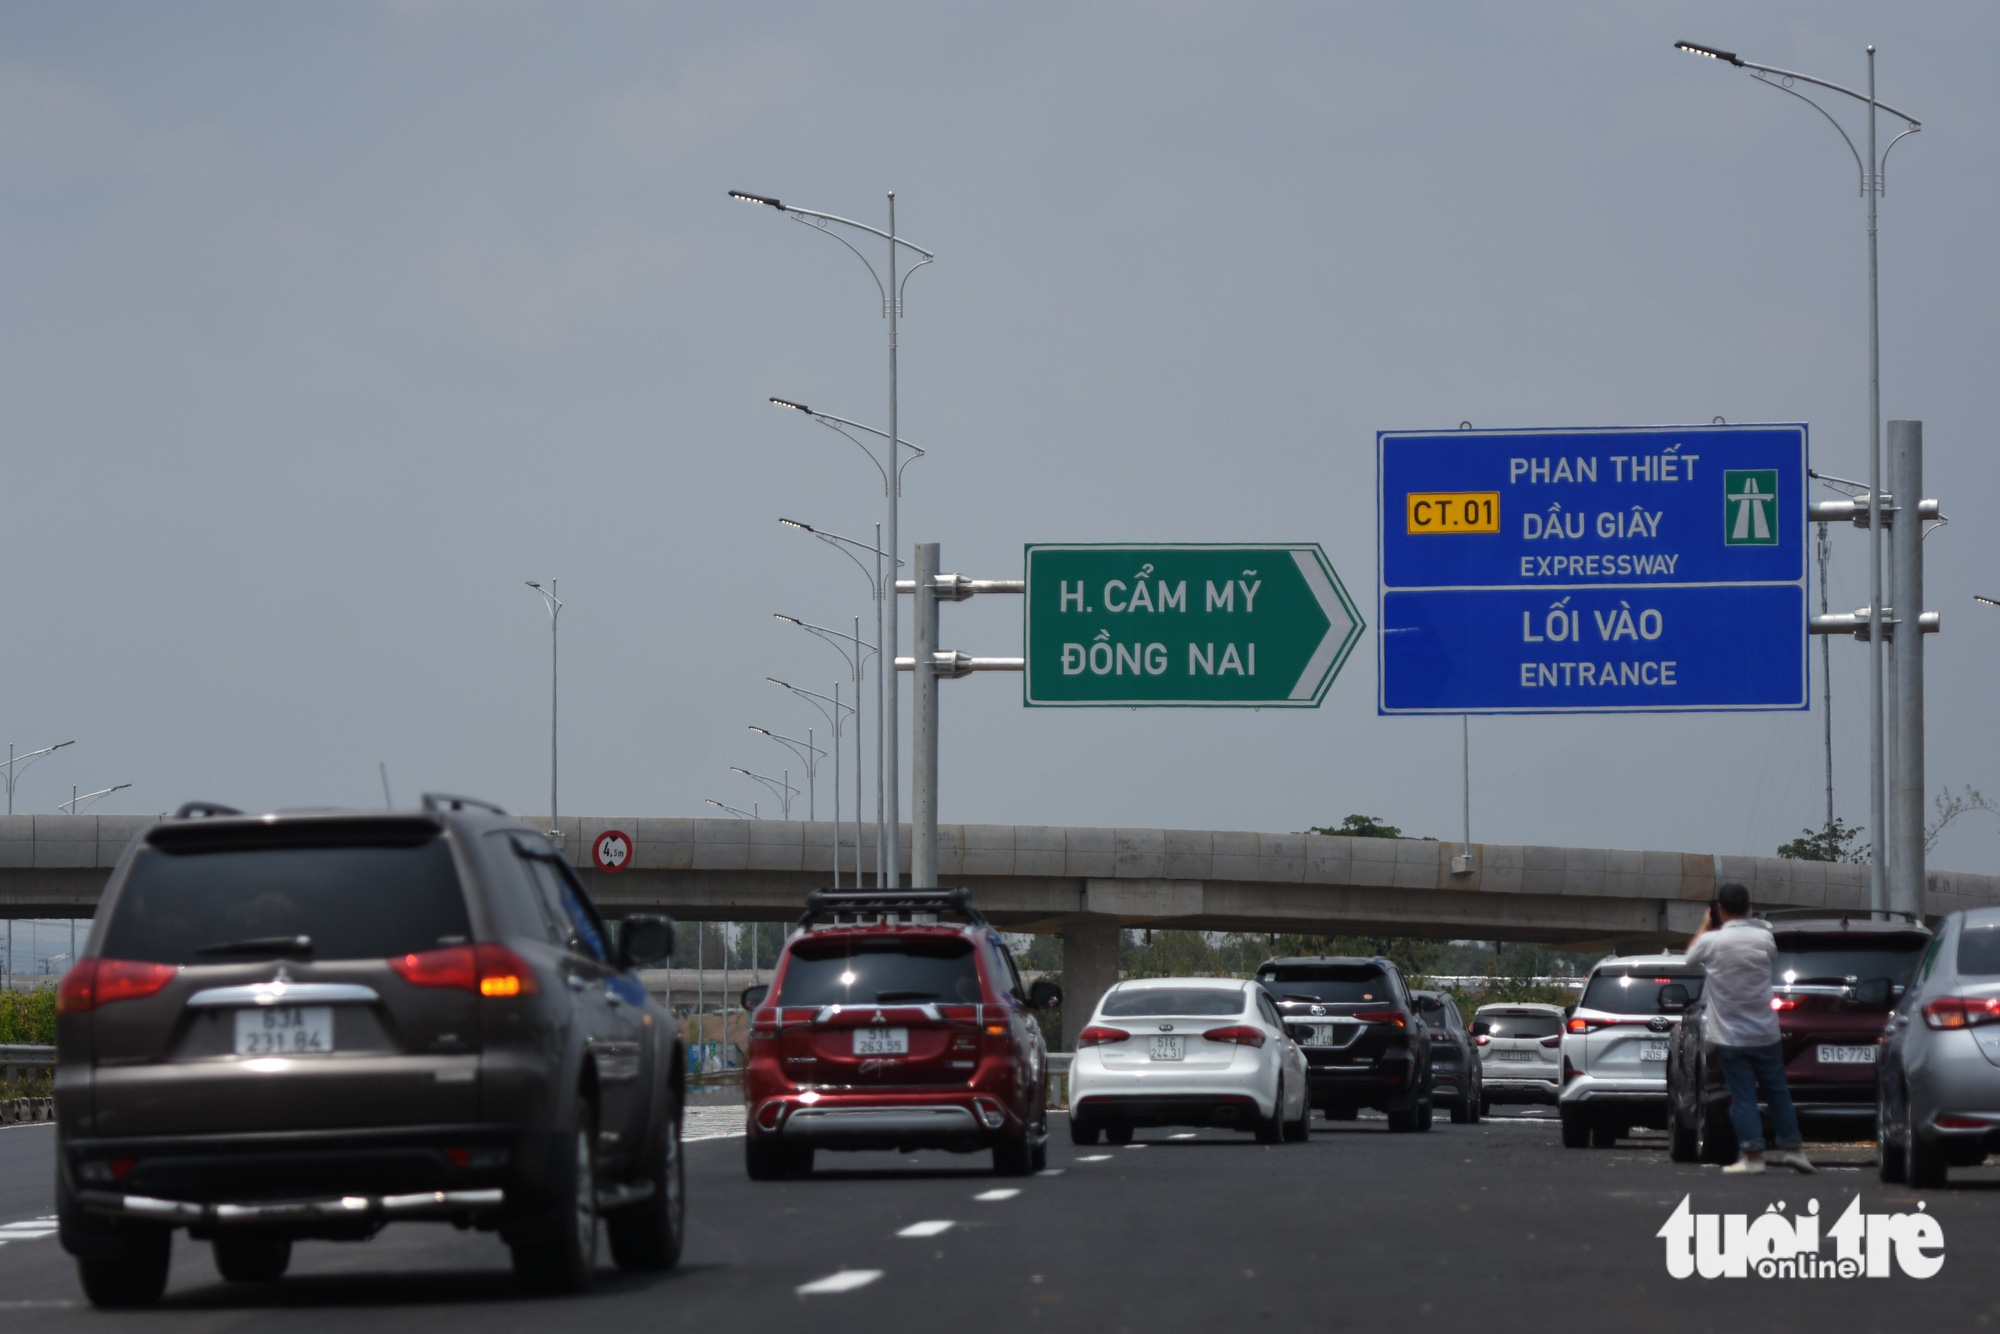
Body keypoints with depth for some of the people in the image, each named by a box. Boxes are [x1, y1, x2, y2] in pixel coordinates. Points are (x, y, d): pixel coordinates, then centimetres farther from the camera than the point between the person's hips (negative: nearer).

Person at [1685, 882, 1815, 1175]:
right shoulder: (1764, 937, -5)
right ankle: (1790, 1148, 15)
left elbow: (1691, 955, 10)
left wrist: (1705, 925, 22)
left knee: (1742, 1096, 1)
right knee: (1776, 1090, 13)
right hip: (1765, 1031, 3)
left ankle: (1752, 1154, -4)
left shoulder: (1712, 941, -12)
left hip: (1729, 1036, -3)